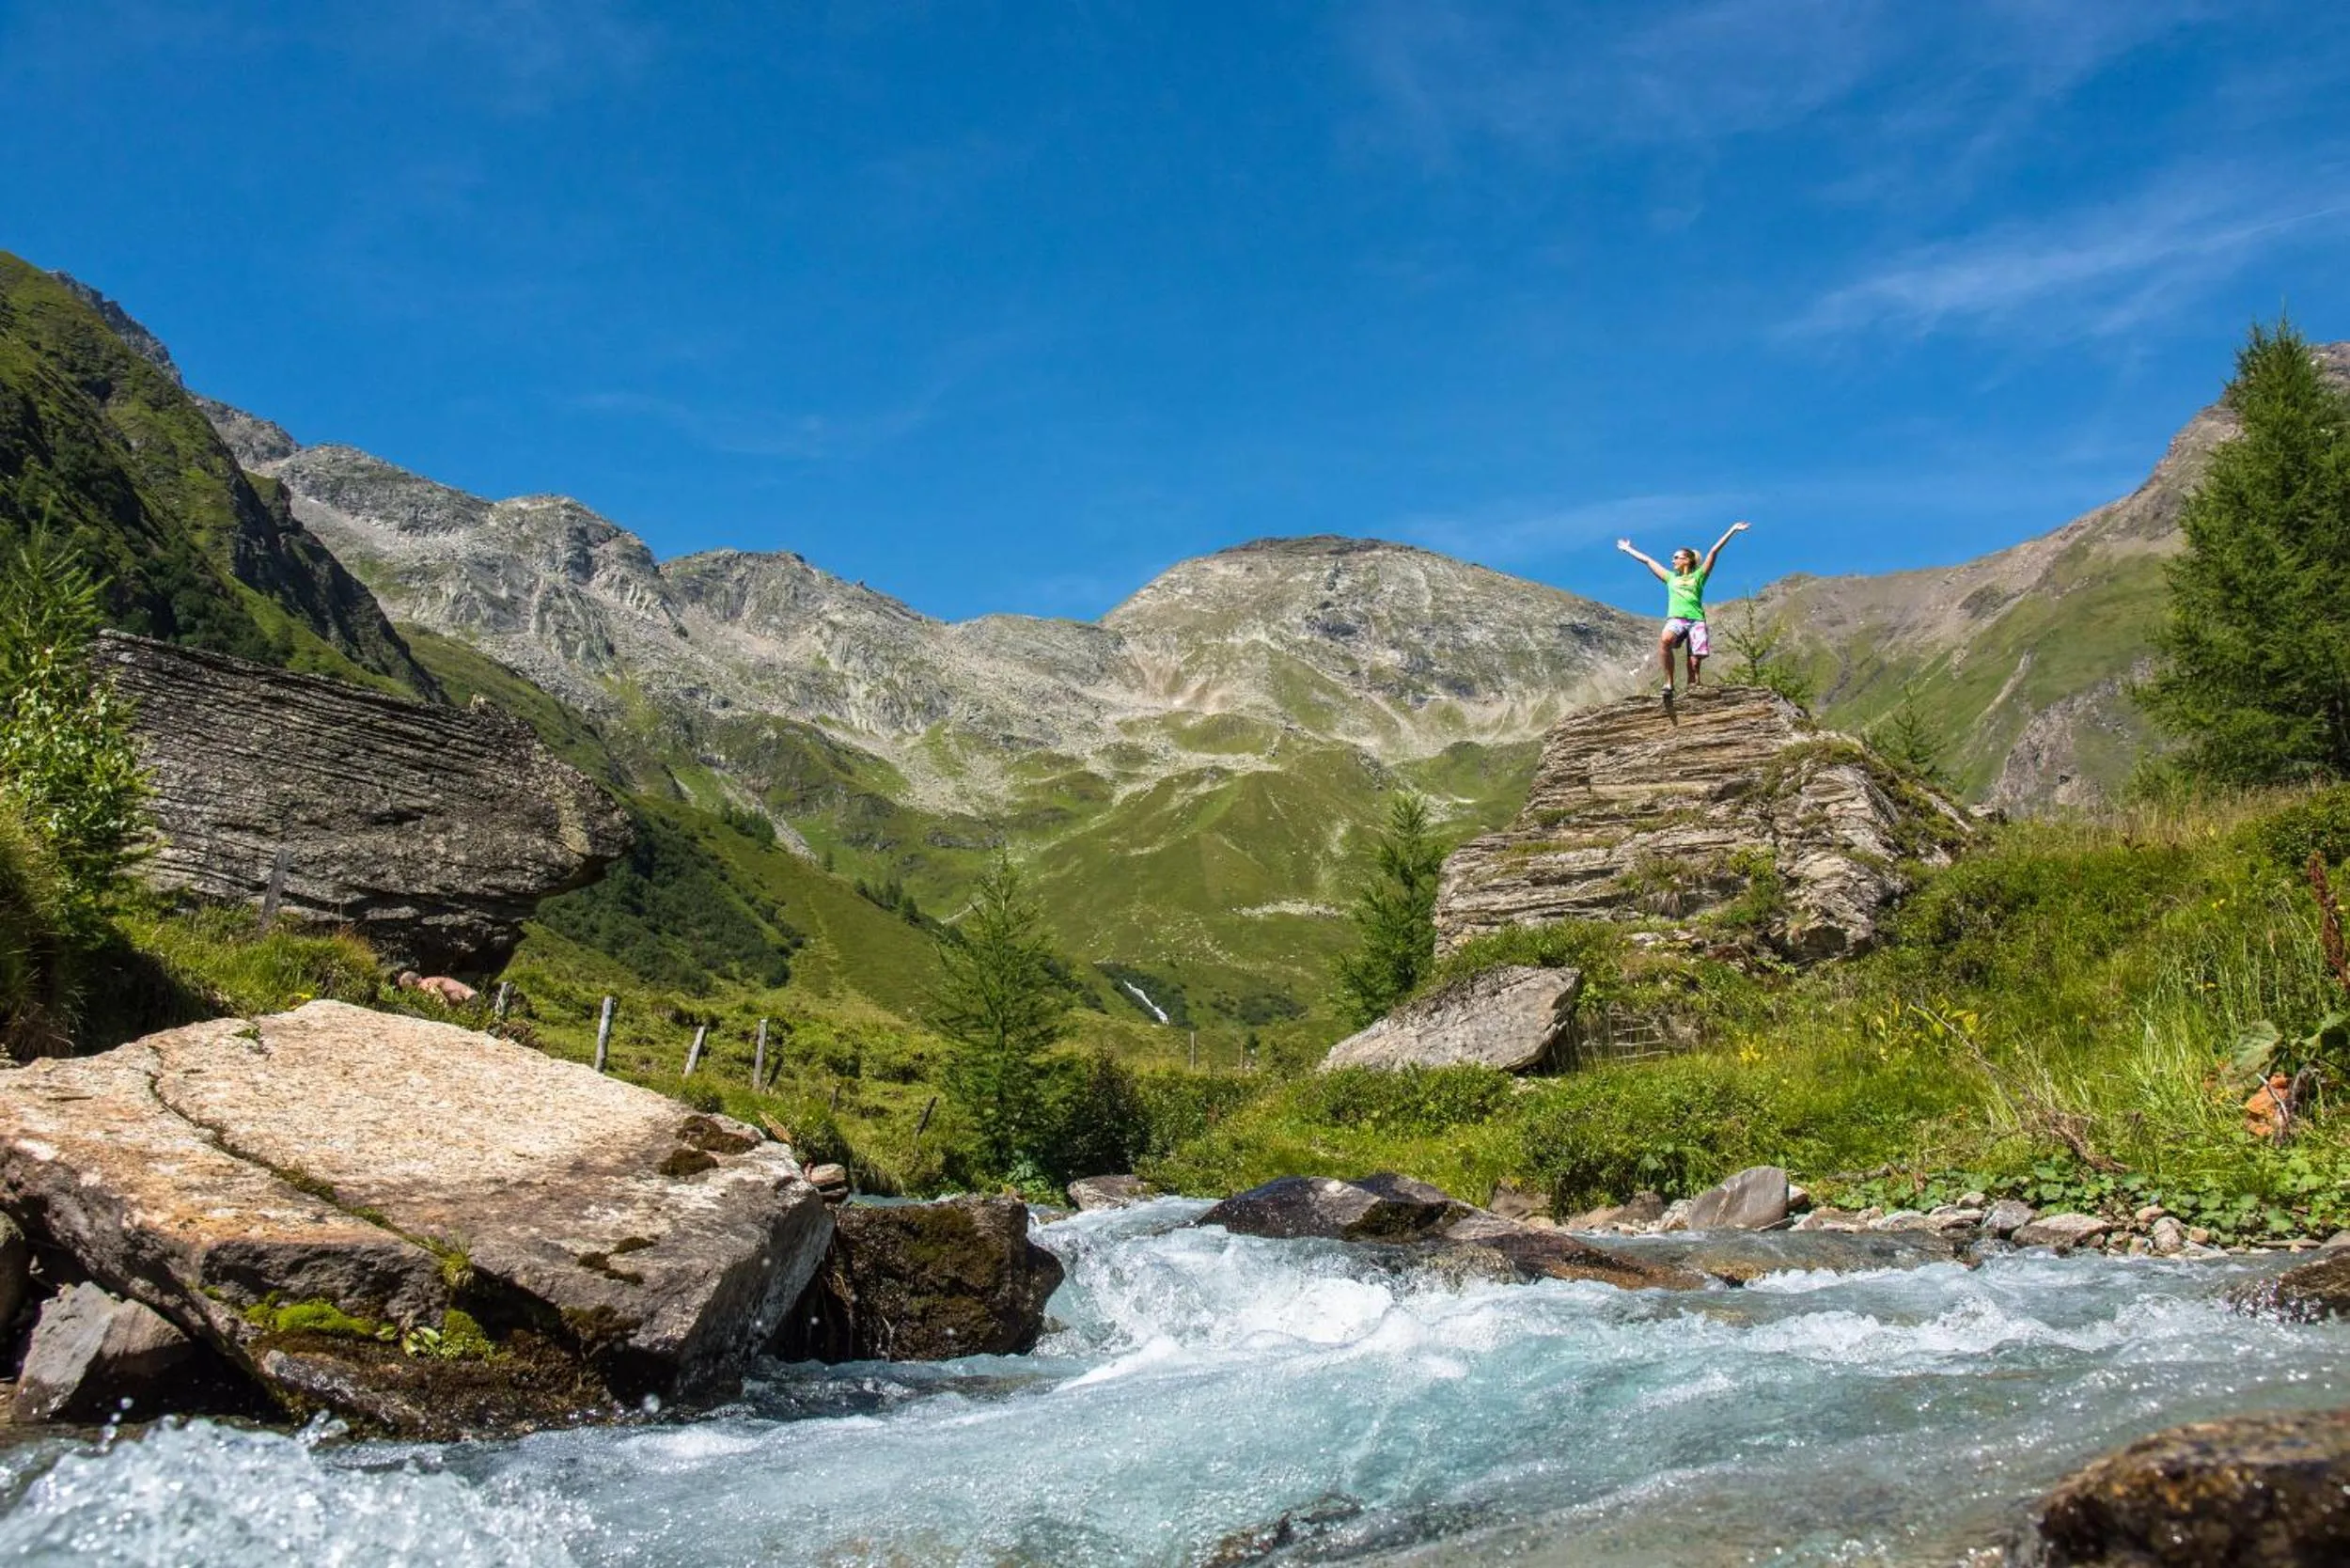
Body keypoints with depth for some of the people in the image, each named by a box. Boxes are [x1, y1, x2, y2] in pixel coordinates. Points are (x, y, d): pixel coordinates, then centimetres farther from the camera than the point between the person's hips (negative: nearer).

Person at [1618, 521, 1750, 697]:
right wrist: (1628, 549, 44)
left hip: (1696, 620, 0)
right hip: (1675, 619, 0)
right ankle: (1669, 683, -32)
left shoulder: (1698, 576, 21)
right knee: (1664, 640, -33)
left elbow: (1714, 551, 16)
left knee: (1694, 662, -13)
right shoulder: (1670, 577, 28)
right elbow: (1647, 560, 36)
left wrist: (1732, 530, 14)